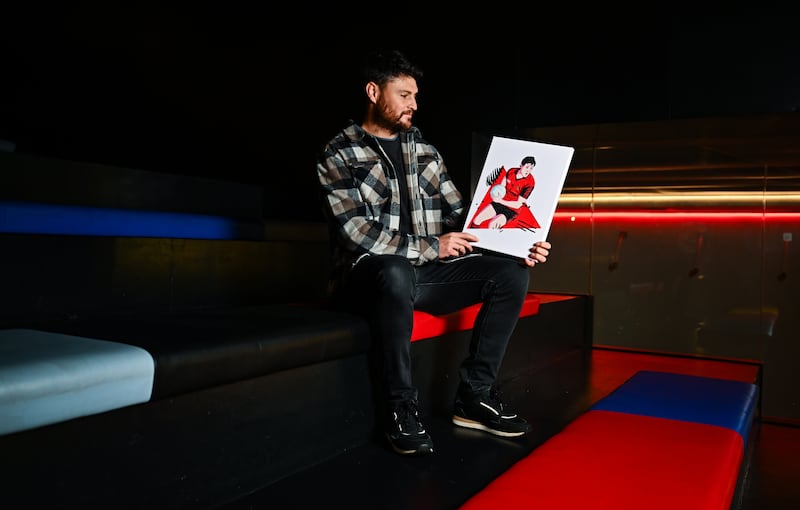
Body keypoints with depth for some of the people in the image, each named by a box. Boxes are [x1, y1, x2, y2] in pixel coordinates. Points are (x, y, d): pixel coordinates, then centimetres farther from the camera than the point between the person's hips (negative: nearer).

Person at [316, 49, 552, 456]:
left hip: (426, 272, 6)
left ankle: (474, 396, -5)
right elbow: (356, 233, -16)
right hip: (370, 275, -6)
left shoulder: (424, 149, 14)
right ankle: (400, 408, -22)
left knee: (512, 273, -11)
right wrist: (431, 247, -16)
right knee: (397, 270, -41)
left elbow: (460, 214, 11)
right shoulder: (339, 156, -3)